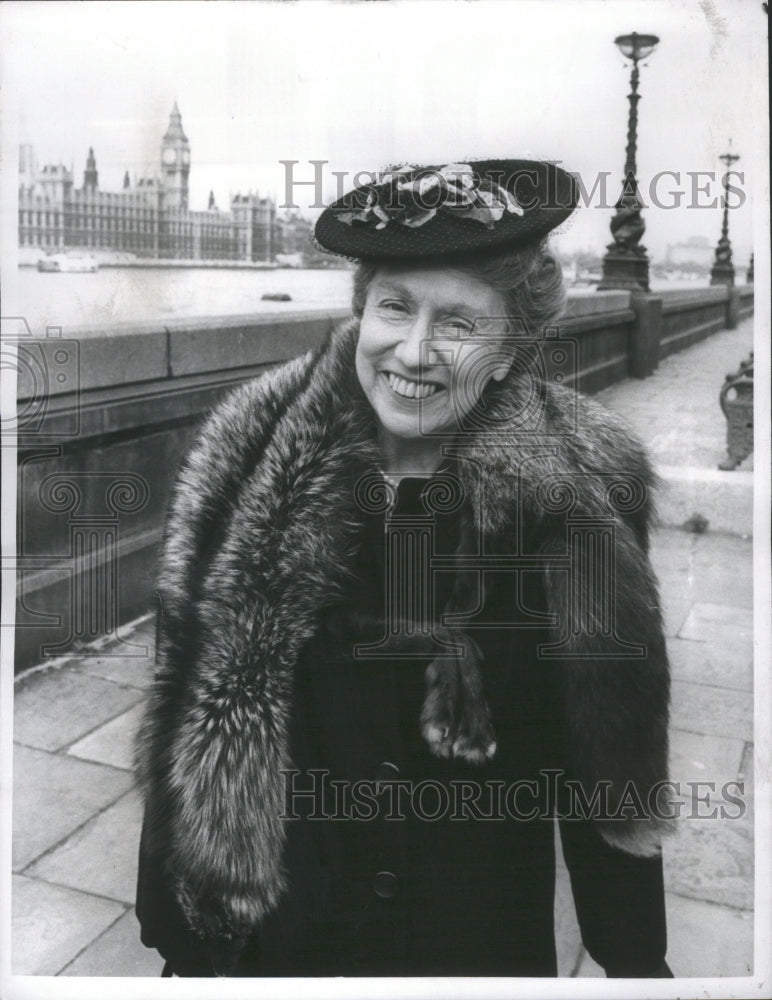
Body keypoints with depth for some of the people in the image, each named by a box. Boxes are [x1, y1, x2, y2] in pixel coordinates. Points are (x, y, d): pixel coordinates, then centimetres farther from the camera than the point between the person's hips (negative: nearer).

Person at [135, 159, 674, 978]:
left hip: (488, 936, 0)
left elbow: (607, 767, -7)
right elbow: (188, 722, -7)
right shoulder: (257, 475, -14)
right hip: (277, 932, 1)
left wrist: (634, 959, -2)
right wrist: (179, 938, -2)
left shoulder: (575, 497, -15)